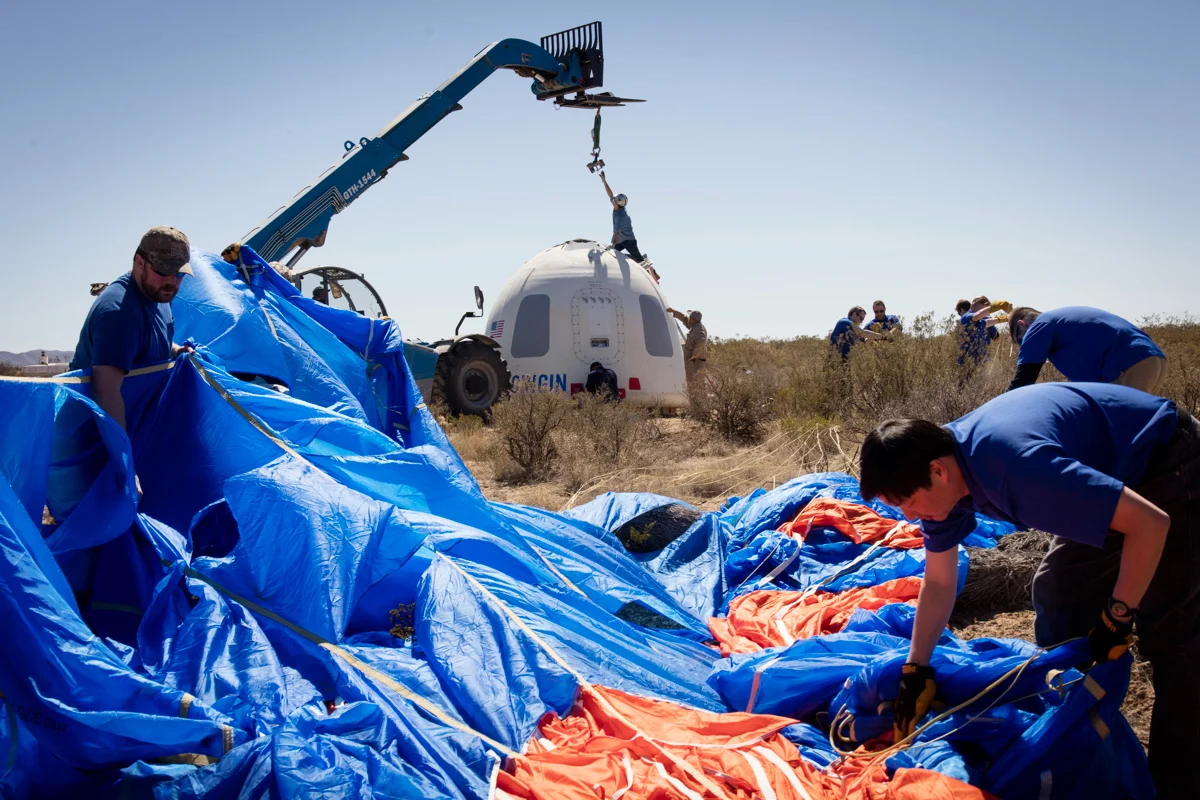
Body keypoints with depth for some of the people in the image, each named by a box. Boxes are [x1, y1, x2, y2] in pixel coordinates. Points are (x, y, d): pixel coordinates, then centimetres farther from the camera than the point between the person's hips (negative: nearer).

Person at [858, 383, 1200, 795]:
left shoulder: (1015, 466, -38)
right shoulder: (938, 463, -11)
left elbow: (1150, 523, -34)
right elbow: (938, 582, 1)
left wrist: (1117, 617, -24)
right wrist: (916, 667, -1)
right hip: (1115, 474, 9)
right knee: (1058, 591, 13)